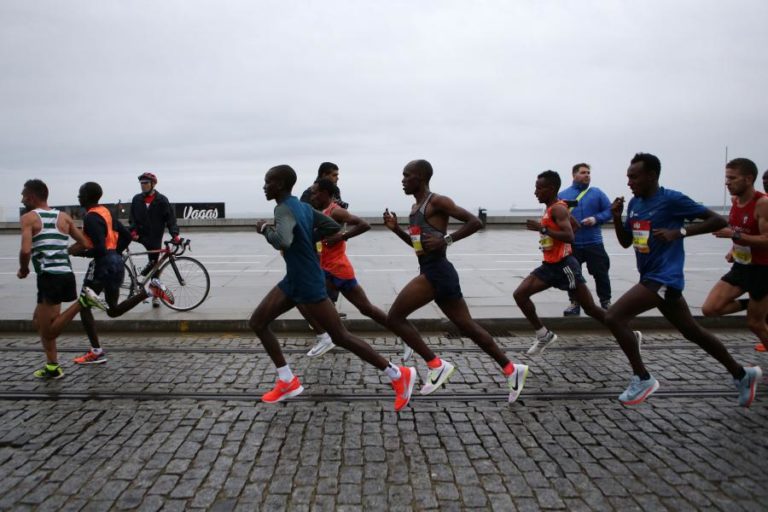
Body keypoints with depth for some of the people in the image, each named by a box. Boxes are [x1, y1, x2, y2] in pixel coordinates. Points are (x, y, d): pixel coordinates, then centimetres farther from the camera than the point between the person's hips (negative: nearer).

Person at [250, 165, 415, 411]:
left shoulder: (284, 209, -20)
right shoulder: (304, 207, 8)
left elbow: (283, 242, -39)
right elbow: (333, 227, 14)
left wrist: (265, 229, -18)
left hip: (308, 284, -10)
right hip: (293, 280, 10)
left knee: (340, 337, -3)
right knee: (257, 322, 11)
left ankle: (398, 375, 7)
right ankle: (287, 381, 17)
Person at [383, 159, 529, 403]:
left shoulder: (437, 202, -9)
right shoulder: (416, 207, 19)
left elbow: (475, 222, -14)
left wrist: (446, 240, -21)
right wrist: (396, 229, 14)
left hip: (437, 272, -10)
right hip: (432, 273, 10)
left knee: (395, 317, -10)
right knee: (467, 326, 12)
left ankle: (436, 365, -3)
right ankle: (512, 369, 20)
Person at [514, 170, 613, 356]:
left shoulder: (558, 209, -15)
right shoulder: (550, 209, 13)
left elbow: (569, 236, -29)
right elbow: (575, 225, 26)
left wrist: (542, 228, -28)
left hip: (564, 265, -9)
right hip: (549, 265, 9)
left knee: (590, 309, -1)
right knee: (519, 294, -4)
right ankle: (544, 335, 6)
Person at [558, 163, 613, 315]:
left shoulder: (597, 193, 5)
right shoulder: (563, 195, 4)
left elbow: (609, 210, 2)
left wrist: (596, 219, -13)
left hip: (594, 243, 0)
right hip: (571, 244, 0)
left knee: (600, 273, 5)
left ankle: (606, 302, 20)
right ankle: (574, 303, 18)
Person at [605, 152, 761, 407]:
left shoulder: (672, 199, -14)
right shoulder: (634, 203, 9)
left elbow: (719, 221, -11)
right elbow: (625, 242, 15)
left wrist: (679, 231, -22)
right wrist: (617, 217, -1)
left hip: (664, 278, -9)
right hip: (653, 278, 9)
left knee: (614, 317, -18)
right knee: (692, 332, 20)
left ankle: (642, 379, -3)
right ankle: (742, 374, 38)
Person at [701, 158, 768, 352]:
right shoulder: (735, 201, 4)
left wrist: (733, 235, -29)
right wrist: (734, 249, 6)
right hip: (740, 267, 7)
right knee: (709, 309, -4)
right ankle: (748, 304, 18)